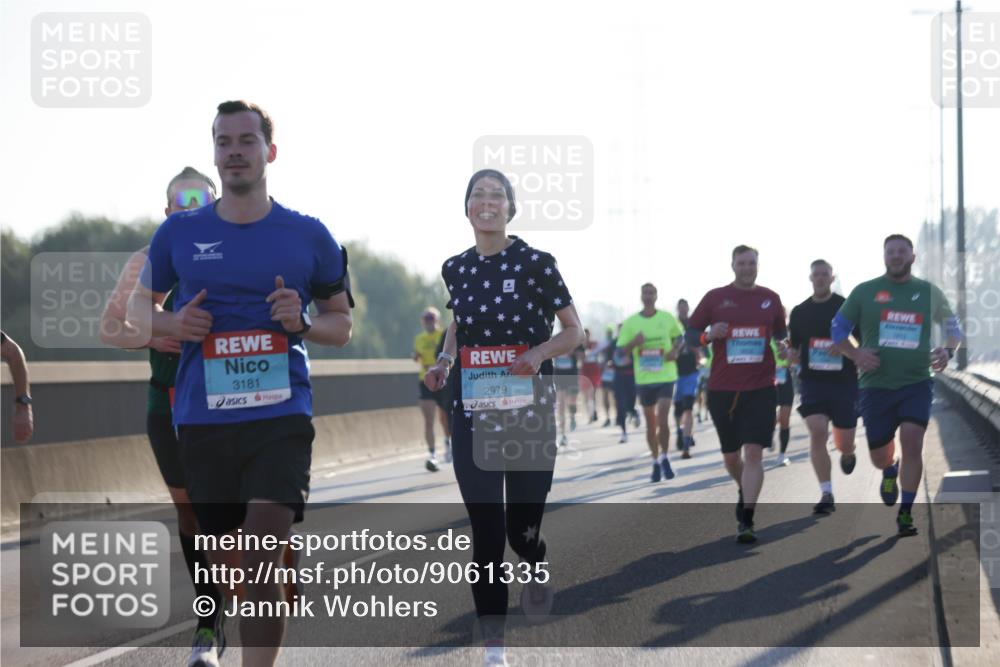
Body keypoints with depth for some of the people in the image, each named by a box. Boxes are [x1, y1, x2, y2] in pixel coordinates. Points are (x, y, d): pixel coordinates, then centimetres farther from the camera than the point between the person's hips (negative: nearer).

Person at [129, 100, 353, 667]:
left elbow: (342, 325, 13)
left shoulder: (309, 236, 5)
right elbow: (139, 305, 18)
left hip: (281, 414, -2)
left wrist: (303, 322, -9)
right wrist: (172, 324, -4)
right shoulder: (180, 232, 7)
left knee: (262, 567, -15)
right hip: (202, 421, 2)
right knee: (218, 562, 11)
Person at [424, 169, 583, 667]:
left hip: (529, 414, -2)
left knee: (522, 530, 4)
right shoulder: (456, 269, 5)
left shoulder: (535, 263, -7)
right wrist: (444, 361, 6)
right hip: (473, 416, 2)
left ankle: (537, 570, 42)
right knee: (485, 535, -4)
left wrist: (539, 352, -19)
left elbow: (575, 333, -1)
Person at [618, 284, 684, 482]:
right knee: (650, 423, 9)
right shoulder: (631, 322, 1)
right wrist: (634, 343, -18)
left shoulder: (667, 318, 1)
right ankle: (655, 462, 21)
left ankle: (664, 458, 0)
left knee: (663, 419, -14)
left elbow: (679, 336, 17)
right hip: (644, 378, 2)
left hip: (666, 376, -1)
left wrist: (675, 351, -3)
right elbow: (622, 351, 3)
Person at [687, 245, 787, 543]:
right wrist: (708, 336, -15)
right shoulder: (715, 297, 3)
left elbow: (781, 333, 19)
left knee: (753, 452, -13)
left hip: (760, 388, -1)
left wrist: (783, 346, -3)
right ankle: (744, 491, 44)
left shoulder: (770, 299, 7)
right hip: (722, 389, 1)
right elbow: (690, 332, 5)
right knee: (730, 455, 12)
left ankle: (746, 521, -13)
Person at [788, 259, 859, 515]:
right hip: (813, 380, 1)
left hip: (844, 381, -1)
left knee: (844, 443, 5)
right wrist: (792, 354, -4)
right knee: (817, 432, -18)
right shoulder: (800, 312, 9)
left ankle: (847, 454, 45)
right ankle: (826, 494, -15)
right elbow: (793, 347, 19)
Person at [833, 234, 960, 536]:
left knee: (912, 442, -19)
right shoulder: (865, 292, 2)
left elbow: (953, 327, 16)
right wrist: (856, 354, -12)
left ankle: (905, 514, -6)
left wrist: (948, 350, -6)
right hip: (876, 385, 0)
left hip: (917, 383, 0)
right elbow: (837, 330, 7)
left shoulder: (929, 292, 5)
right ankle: (890, 471, 45)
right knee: (879, 457, 6)